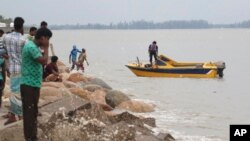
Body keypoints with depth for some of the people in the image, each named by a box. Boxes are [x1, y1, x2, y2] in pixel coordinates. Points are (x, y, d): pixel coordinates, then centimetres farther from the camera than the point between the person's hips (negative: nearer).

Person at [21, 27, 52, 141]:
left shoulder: (34, 47, 14)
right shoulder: (31, 47, -19)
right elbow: (44, 61, -25)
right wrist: (46, 48, -15)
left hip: (34, 85, 10)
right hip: (29, 85, -10)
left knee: (33, 112, 16)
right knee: (29, 112, -4)